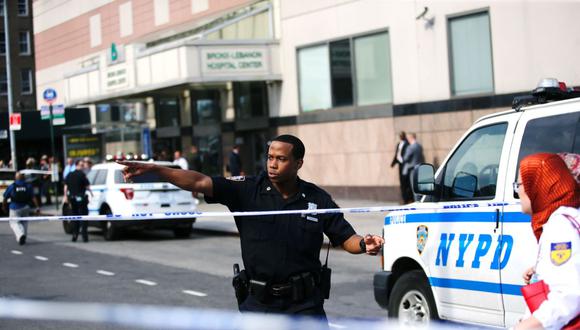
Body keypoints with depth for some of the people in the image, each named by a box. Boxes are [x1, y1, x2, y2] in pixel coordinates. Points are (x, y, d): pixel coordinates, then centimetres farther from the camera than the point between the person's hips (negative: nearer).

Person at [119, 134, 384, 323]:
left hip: (304, 303, 0)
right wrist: (153, 169, -26)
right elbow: (200, 182, -15)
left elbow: (345, 238, 5)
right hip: (258, 301, 0)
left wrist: (364, 245, -19)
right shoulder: (247, 191, -6)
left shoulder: (318, 199, -1)